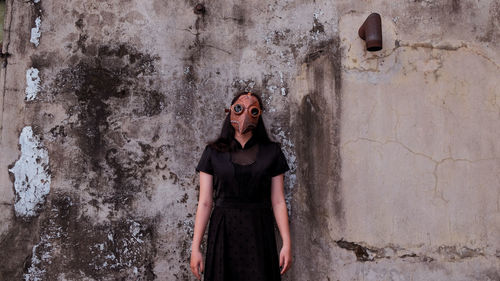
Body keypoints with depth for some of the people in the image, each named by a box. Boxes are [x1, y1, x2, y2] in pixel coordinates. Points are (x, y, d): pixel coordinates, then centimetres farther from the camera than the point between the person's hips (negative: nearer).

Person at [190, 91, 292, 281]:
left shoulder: (271, 151, 5)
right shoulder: (213, 152, 4)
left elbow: (278, 202, 3)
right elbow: (204, 202, 1)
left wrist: (287, 243, -4)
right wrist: (195, 247, -3)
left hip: (259, 235, 0)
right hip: (223, 234, 0)